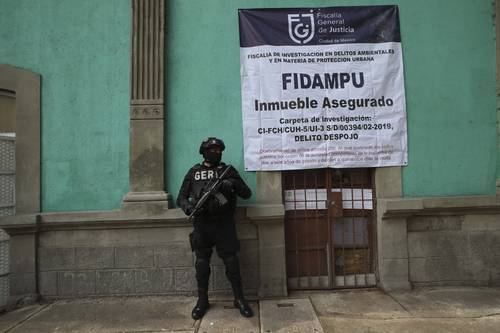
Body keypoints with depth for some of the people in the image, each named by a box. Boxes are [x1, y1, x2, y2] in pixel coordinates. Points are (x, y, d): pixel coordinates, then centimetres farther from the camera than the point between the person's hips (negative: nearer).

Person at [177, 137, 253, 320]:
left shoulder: (228, 170, 6)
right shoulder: (193, 172, 8)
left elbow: (247, 194, 2)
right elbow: (181, 198, 9)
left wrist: (234, 184, -17)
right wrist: (188, 207, -13)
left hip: (224, 224, -1)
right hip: (201, 225, 1)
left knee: (231, 262, 1)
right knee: (201, 264, 8)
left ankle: (239, 299, 16)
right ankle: (202, 300, 24)